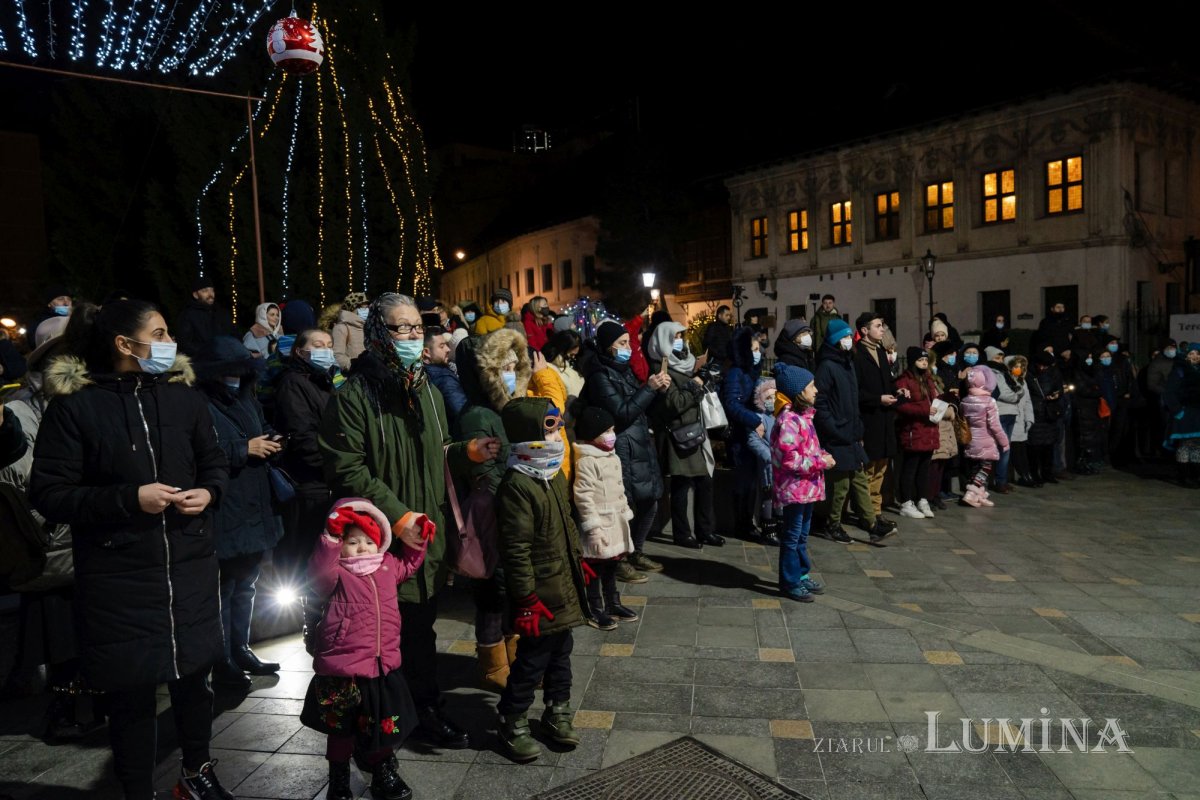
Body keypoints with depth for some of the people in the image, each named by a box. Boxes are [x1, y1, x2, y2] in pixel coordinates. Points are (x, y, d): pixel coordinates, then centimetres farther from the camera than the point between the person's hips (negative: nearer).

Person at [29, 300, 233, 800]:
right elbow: (48, 494, -9)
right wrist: (129, 498, -20)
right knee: (131, 694, 8)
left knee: (192, 675, 17)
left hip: (189, 567, 4)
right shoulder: (75, 405, -8)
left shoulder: (183, 397, 4)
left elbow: (214, 463, 14)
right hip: (118, 579, -3)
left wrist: (208, 492, -7)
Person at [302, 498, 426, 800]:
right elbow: (319, 572, -32)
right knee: (341, 730, 14)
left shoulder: (387, 567, 7)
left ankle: (383, 775, 39)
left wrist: (414, 543, 10)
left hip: (383, 667, 5)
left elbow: (409, 563, 26)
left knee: (383, 727, 19)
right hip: (342, 672, -5)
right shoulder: (337, 576, -10)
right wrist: (331, 539, -41)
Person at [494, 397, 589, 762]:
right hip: (541, 593, -9)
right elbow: (516, 550, -24)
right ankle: (512, 724, 22)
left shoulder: (554, 474, 7)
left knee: (561, 651, 20)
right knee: (532, 659, 4)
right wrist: (526, 600, -22)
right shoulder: (516, 486, -23)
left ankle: (557, 712, 38)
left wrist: (579, 561, 21)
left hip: (565, 587, 9)